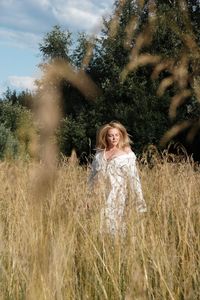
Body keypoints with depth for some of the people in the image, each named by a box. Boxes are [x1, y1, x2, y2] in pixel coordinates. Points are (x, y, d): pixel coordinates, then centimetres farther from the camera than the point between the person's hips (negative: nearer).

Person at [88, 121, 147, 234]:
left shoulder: (127, 154, 2)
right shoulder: (99, 153, 13)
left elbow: (133, 177, -1)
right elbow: (92, 176, 17)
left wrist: (138, 199, -5)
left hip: (117, 194, -3)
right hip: (100, 194, 3)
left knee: (114, 222, -5)